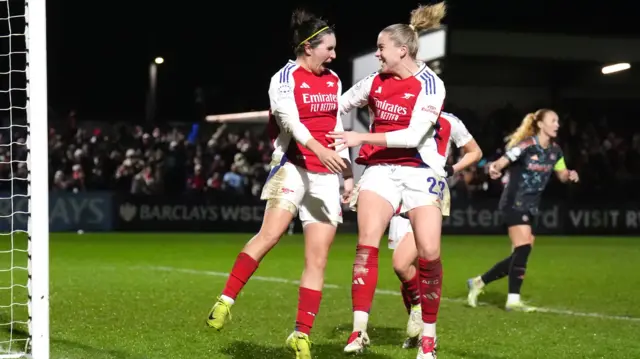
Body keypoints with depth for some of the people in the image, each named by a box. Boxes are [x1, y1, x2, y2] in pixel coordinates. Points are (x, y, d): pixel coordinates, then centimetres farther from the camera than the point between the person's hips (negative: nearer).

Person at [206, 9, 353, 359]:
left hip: (326, 176, 6)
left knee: (318, 259, -1)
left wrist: (347, 173, 19)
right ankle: (225, 302, -16)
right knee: (270, 234, -25)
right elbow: (290, 120, -22)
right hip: (293, 167, -5)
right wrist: (320, 150, -37)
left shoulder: (333, 80, 14)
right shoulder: (285, 78, -5)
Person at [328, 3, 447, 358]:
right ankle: (359, 330, -13)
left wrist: (362, 138, -20)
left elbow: (414, 135, -17)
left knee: (429, 254, -9)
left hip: (420, 171, -3)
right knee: (366, 243, -14)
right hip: (380, 169, 3)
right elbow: (335, 106, 18)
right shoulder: (375, 82, 6)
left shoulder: (430, 85, -8)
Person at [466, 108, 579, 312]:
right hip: (514, 204, -8)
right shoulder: (527, 146, -16)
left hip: (531, 208, 8)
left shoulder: (554, 150, 6)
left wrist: (570, 175, -5)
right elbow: (500, 163, -23)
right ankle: (513, 300, -13)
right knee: (523, 248, -19)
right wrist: (494, 168, -46)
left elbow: (562, 175, 18)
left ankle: (479, 282, 21)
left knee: (520, 255, 7)